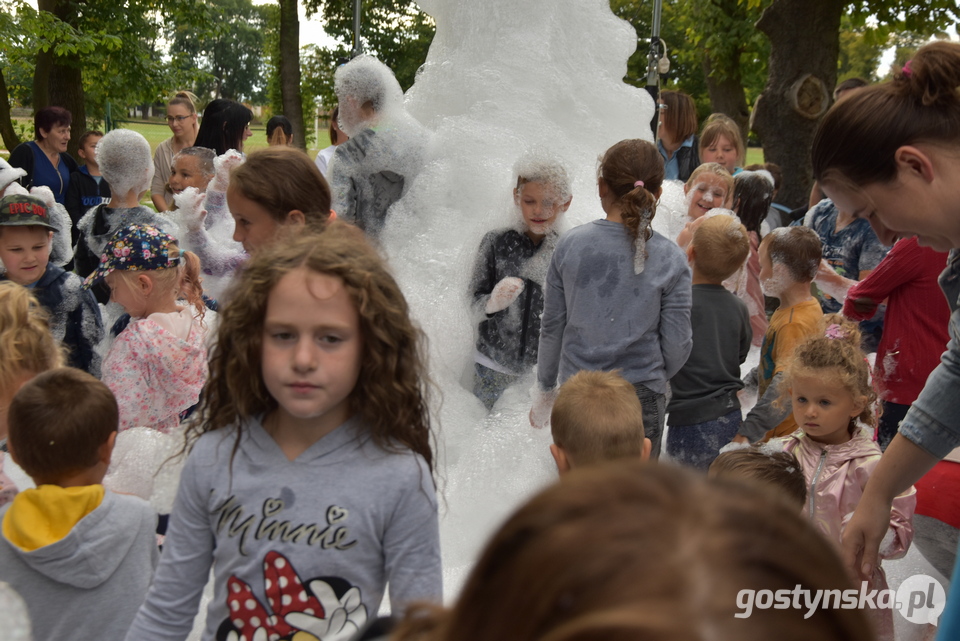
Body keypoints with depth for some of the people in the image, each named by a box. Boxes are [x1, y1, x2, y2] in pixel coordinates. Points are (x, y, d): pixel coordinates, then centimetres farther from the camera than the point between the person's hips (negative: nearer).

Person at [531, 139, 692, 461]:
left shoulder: (571, 244, -6)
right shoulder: (671, 259, -8)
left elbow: (552, 326, 1)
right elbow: (677, 344, -4)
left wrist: (544, 391, 15)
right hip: (642, 397, -1)